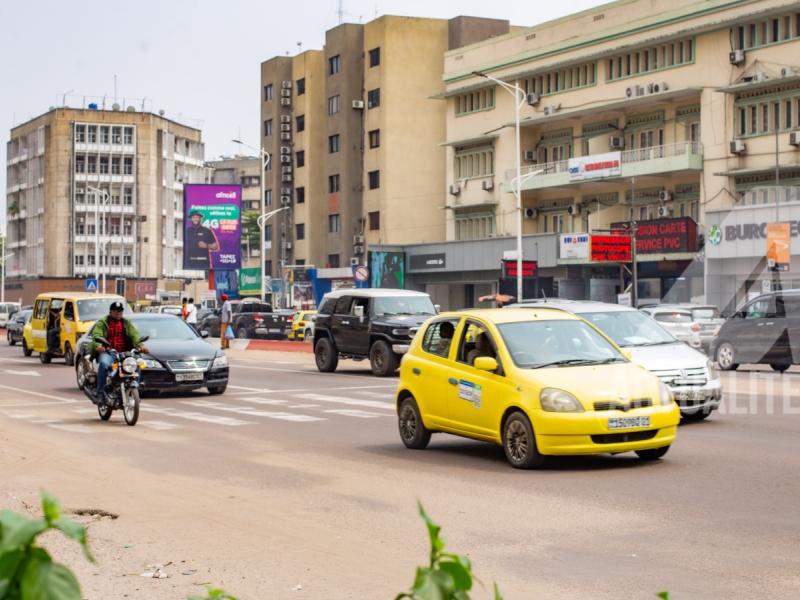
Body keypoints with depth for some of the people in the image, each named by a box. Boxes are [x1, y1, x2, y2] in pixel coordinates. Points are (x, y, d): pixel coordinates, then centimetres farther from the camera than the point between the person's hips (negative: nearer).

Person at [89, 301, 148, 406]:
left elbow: (134, 334, 3)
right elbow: (96, 335, -7)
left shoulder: (126, 323, 20)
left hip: (124, 353, 3)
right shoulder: (102, 323, 11)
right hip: (107, 352, -3)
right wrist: (98, 345, -30)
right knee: (104, 363, -36)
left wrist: (140, 345, -19)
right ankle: (100, 393, -30)